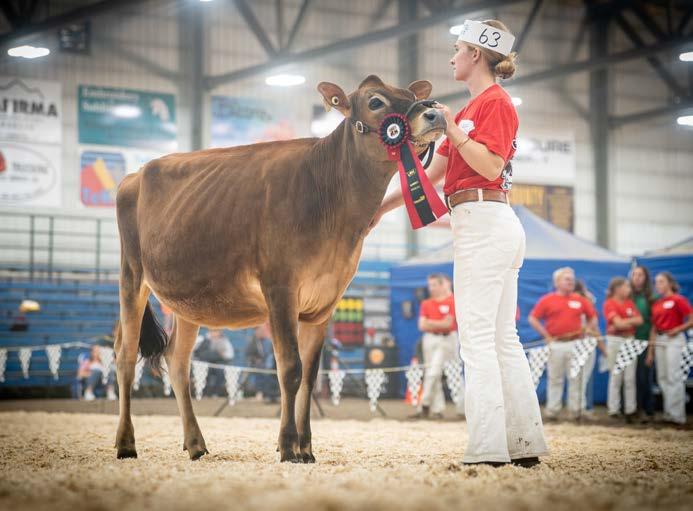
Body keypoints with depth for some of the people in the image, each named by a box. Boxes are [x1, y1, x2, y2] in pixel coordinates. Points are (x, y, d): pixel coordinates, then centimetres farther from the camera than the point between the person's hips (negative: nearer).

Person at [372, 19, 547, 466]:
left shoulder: (495, 102, -6)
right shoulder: (475, 107, 22)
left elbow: (491, 165, -19)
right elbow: (432, 174, 24)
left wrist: (452, 129, -15)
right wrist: (385, 206, 24)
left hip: (484, 223, -10)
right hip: (492, 226, 10)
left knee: (478, 336, -11)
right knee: (503, 336, 9)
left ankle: (488, 450, -13)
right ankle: (524, 444, 11)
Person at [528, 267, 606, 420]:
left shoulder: (580, 300, 7)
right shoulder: (547, 300, 1)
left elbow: (593, 318, 17)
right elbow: (533, 319, 1)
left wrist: (587, 331, 7)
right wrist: (546, 336, -4)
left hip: (576, 344, 2)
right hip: (556, 344, -2)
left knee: (577, 379, 3)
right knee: (555, 379, 5)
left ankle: (576, 409, 8)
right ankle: (552, 410, 10)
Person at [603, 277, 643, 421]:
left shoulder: (630, 302, 12)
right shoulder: (609, 304, -5)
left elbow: (640, 320, 1)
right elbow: (618, 323, -16)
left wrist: (624, 322, -10)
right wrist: (632, 320, -3)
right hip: (615, 341, -5)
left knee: (630, 377, 2)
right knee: (616, 376, -1)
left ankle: (630, 410, 4)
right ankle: (614, 409, 4)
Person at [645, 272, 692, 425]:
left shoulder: (678, 300, -7)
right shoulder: (656, 304, 12)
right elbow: (654, 328, 14)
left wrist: (677, 329, -15)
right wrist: (650, 351, 12)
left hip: (674, 340, -7)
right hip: (659, 340, 7)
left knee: (673, 377, -8)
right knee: (662, 378, 8)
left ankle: (677, 414, -4)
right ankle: (668, 412, 15)